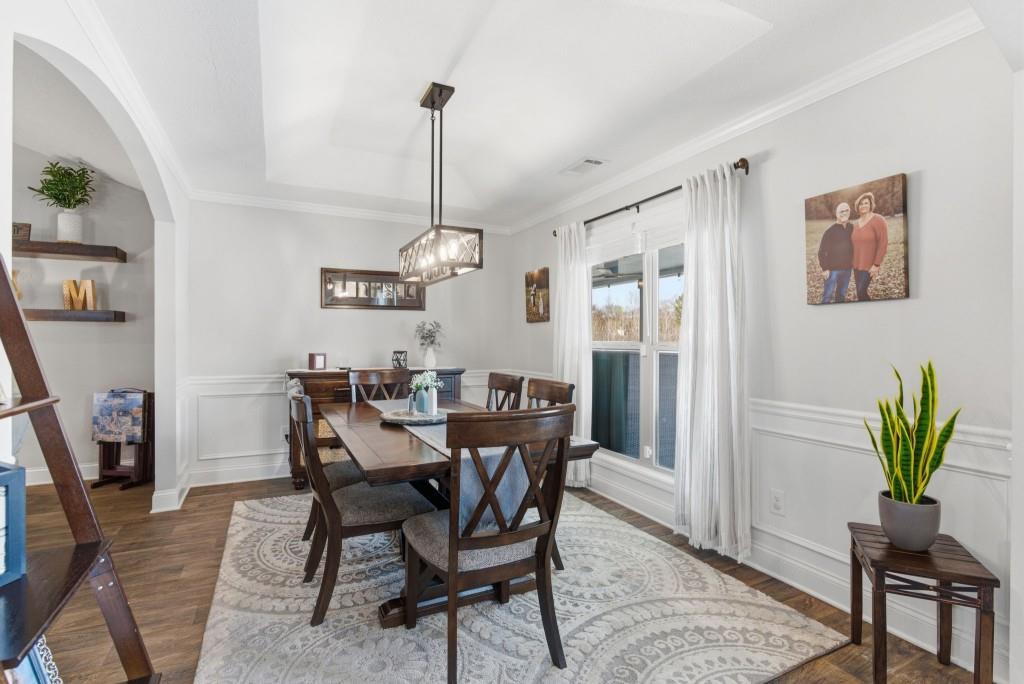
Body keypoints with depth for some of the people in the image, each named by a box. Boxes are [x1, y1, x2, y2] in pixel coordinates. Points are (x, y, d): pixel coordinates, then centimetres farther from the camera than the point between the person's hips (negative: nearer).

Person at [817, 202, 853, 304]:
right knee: (828, 295, -5)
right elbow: (822, 251, -9)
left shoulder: (852, 228, 5)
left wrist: (853, 263, 10)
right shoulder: (830, 230, -10)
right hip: (833, 269, -5)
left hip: (847, 269, 5)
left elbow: (854, 246, 14)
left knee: (841, 295, 14)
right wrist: (824, 268, -12)